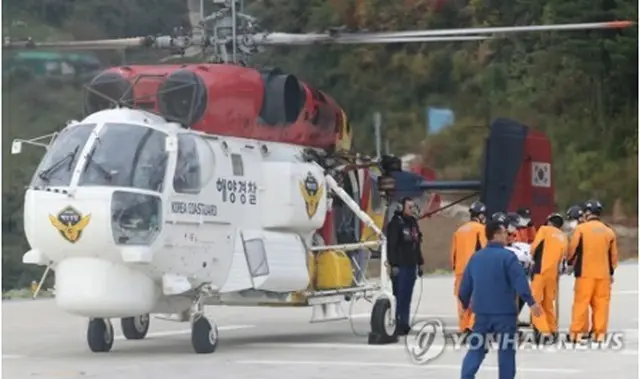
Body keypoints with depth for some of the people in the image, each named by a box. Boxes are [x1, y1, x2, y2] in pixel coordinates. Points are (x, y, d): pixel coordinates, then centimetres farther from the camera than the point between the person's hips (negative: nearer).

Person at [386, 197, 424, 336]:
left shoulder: (413, 222, 16)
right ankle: (398, 325, -8)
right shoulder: (395, 223, -8)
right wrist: (394, 265, -17)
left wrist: (419, 263, 19)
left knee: (407, 298, 7)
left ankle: (404, 324, 10)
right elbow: (391, 245, -13)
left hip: (411, 265, 7)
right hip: (400, 266, -7)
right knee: (399, 297, -9)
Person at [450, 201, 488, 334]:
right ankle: (473, 324, -16)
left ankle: (463, 326, 11)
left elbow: (454, 250, 17)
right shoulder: (480, 228, -1)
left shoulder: (460, 230, 17)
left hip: (460, 269, 6)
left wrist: (454, 266, 24)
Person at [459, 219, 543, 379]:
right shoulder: (507, 256, -10)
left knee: (476, 348, 12)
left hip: (482, 311, 5)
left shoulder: (476, 257, 9)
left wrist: (465, 304, 31)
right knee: (506, 350, 5)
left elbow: (465, 285, 15)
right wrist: (531, 302, -18)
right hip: (504, 312, -5)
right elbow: (520, 281, -19)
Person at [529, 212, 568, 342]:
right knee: (549, 303, 17)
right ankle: (553, 330, 21)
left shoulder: (544, 230, 4)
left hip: (541, 270, -5)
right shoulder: (564, 238, 19)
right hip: (554, 273, 5)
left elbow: (534, 248, 1)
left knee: (536, 301, -3)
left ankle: (543, 330, -14)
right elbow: (562, 257, 12)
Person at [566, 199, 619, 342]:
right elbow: (613, 254, 14)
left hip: (585, 273, -3)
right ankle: (599, 333, 6)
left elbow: (573, 249, -2)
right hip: (604, 274, 3)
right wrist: (611, 271, 25)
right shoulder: (609, 231, 8)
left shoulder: (581, 229, -5)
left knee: (581, 302, 1)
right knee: (601, 303, 6)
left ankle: (577, 332, 0)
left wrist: (570, 262, 16)